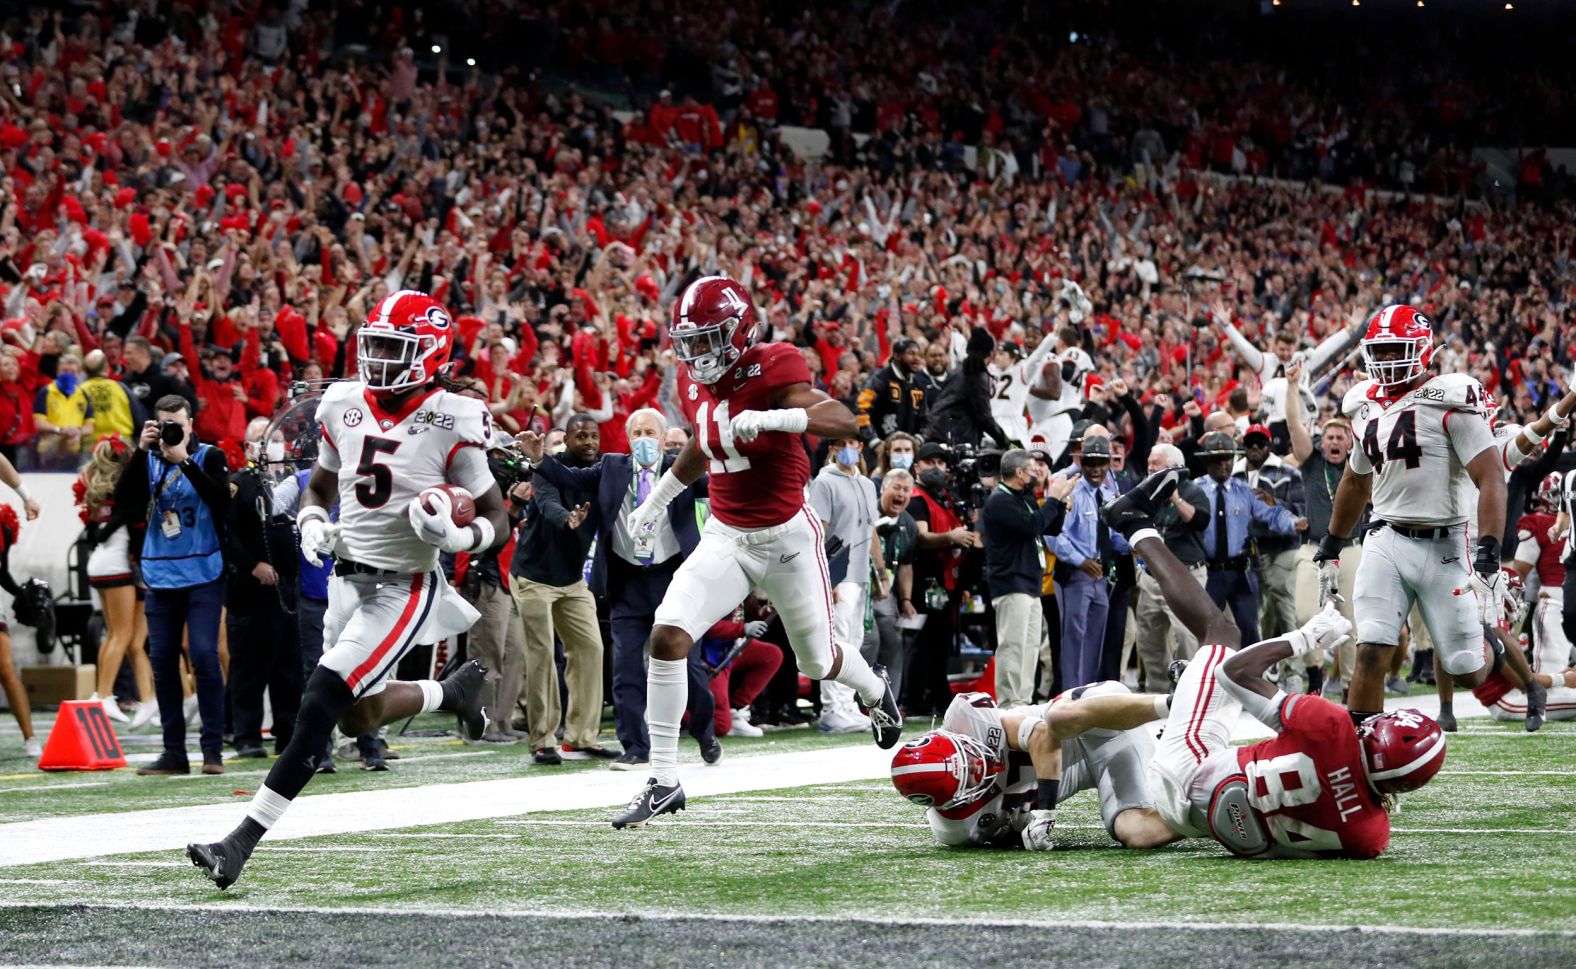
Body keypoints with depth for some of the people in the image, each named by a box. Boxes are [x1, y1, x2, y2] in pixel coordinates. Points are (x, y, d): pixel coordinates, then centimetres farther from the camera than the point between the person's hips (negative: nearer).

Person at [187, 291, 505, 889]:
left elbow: (496, 520, -6)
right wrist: (312, 525, -2)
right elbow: (319, 487, 19)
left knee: (322, 704, -16)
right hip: (348, 577, 7)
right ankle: (456, 690, 44)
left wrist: (460, 536, -27)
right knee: (362, 717, 15)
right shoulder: (344, 407, 2)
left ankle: (242, 843, -15)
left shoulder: (452, 425, -14)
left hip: (404, 587, -7)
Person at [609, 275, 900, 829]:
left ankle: (873, 688, 53)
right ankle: (663, 782, -10)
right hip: (726, 539, 4)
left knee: (817, 662, 14)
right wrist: (659, 499, 30)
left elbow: (845, 423, -34)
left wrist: (770, 417, -47)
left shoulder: (771, 370, -20)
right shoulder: (694, 383, -1)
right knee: (667, 637, -17)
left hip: (788, 537, -4)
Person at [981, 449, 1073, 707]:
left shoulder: (1024, 499, 21)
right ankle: (1008, 707, -15)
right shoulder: (999, 501, -12)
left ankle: (1022, 703, 15)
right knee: (1012, 646, -13)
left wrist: (1060, 499, 9)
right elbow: (1032, 525, -24)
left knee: (1030, 646, 11)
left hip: (1030, 586, 10)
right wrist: (1053, 499, -12)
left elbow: (1053, 529, 22)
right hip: (1011, 585, -10)